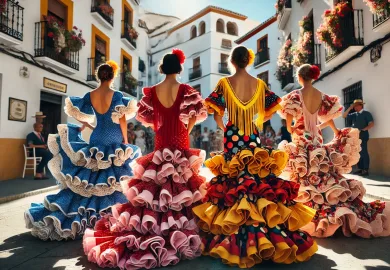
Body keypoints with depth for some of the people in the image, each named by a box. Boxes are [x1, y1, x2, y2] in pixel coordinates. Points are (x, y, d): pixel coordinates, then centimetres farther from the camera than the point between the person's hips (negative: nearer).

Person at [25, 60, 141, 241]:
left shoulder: (90, 95, 3)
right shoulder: (116, 95, -10)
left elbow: (78, 115, 7)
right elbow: (122, 120, -11)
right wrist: (125, 139, -1)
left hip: (97, 139, 5)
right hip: (114, 141, -4)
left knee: (87, 179, 15)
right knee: (111, 179, 4)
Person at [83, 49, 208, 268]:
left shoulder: (151, 91, 2)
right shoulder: (186, 90, -6)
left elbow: (147, 118, 8)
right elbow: (193, 117, -4)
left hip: (160, 146, 3)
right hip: (181, 147, -2)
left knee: (155, 187, 9)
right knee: (182, 187, 3)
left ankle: (151, 228, 17)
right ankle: (179, 232, 7)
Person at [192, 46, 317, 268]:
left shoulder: (225, 82, -2)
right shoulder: (260, 84, 5)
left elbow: (217, 115, -3)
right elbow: (270, 111, 9)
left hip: (232, 138, -2)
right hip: (254, 138, 3)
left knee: (232, 182, 2)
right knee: (260, 178, 7)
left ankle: (235, 240, 8)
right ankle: (267, 235, 14)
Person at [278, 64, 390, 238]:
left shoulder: (296, 95, -9)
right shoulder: (321, 95, 5)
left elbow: (289, 118, -10)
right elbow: (328, 116, 11)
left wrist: (291, 129, 9)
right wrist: (335, 131, 27)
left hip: (301, 139, -4)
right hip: (315, 138, 5)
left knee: (305, 177, 1)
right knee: (324, 173, 11)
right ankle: (340, 211, 13)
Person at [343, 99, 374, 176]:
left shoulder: (366, 113, -2)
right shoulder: (354, 114, 14)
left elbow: (371, 124, -9)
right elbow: (344, 116, 14)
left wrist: (362, 130, -18)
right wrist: (350, 108, 5)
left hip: (363, 136, -6)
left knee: (364, 153, -7)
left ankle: (365, 170, -4)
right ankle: (360, 169, 16)